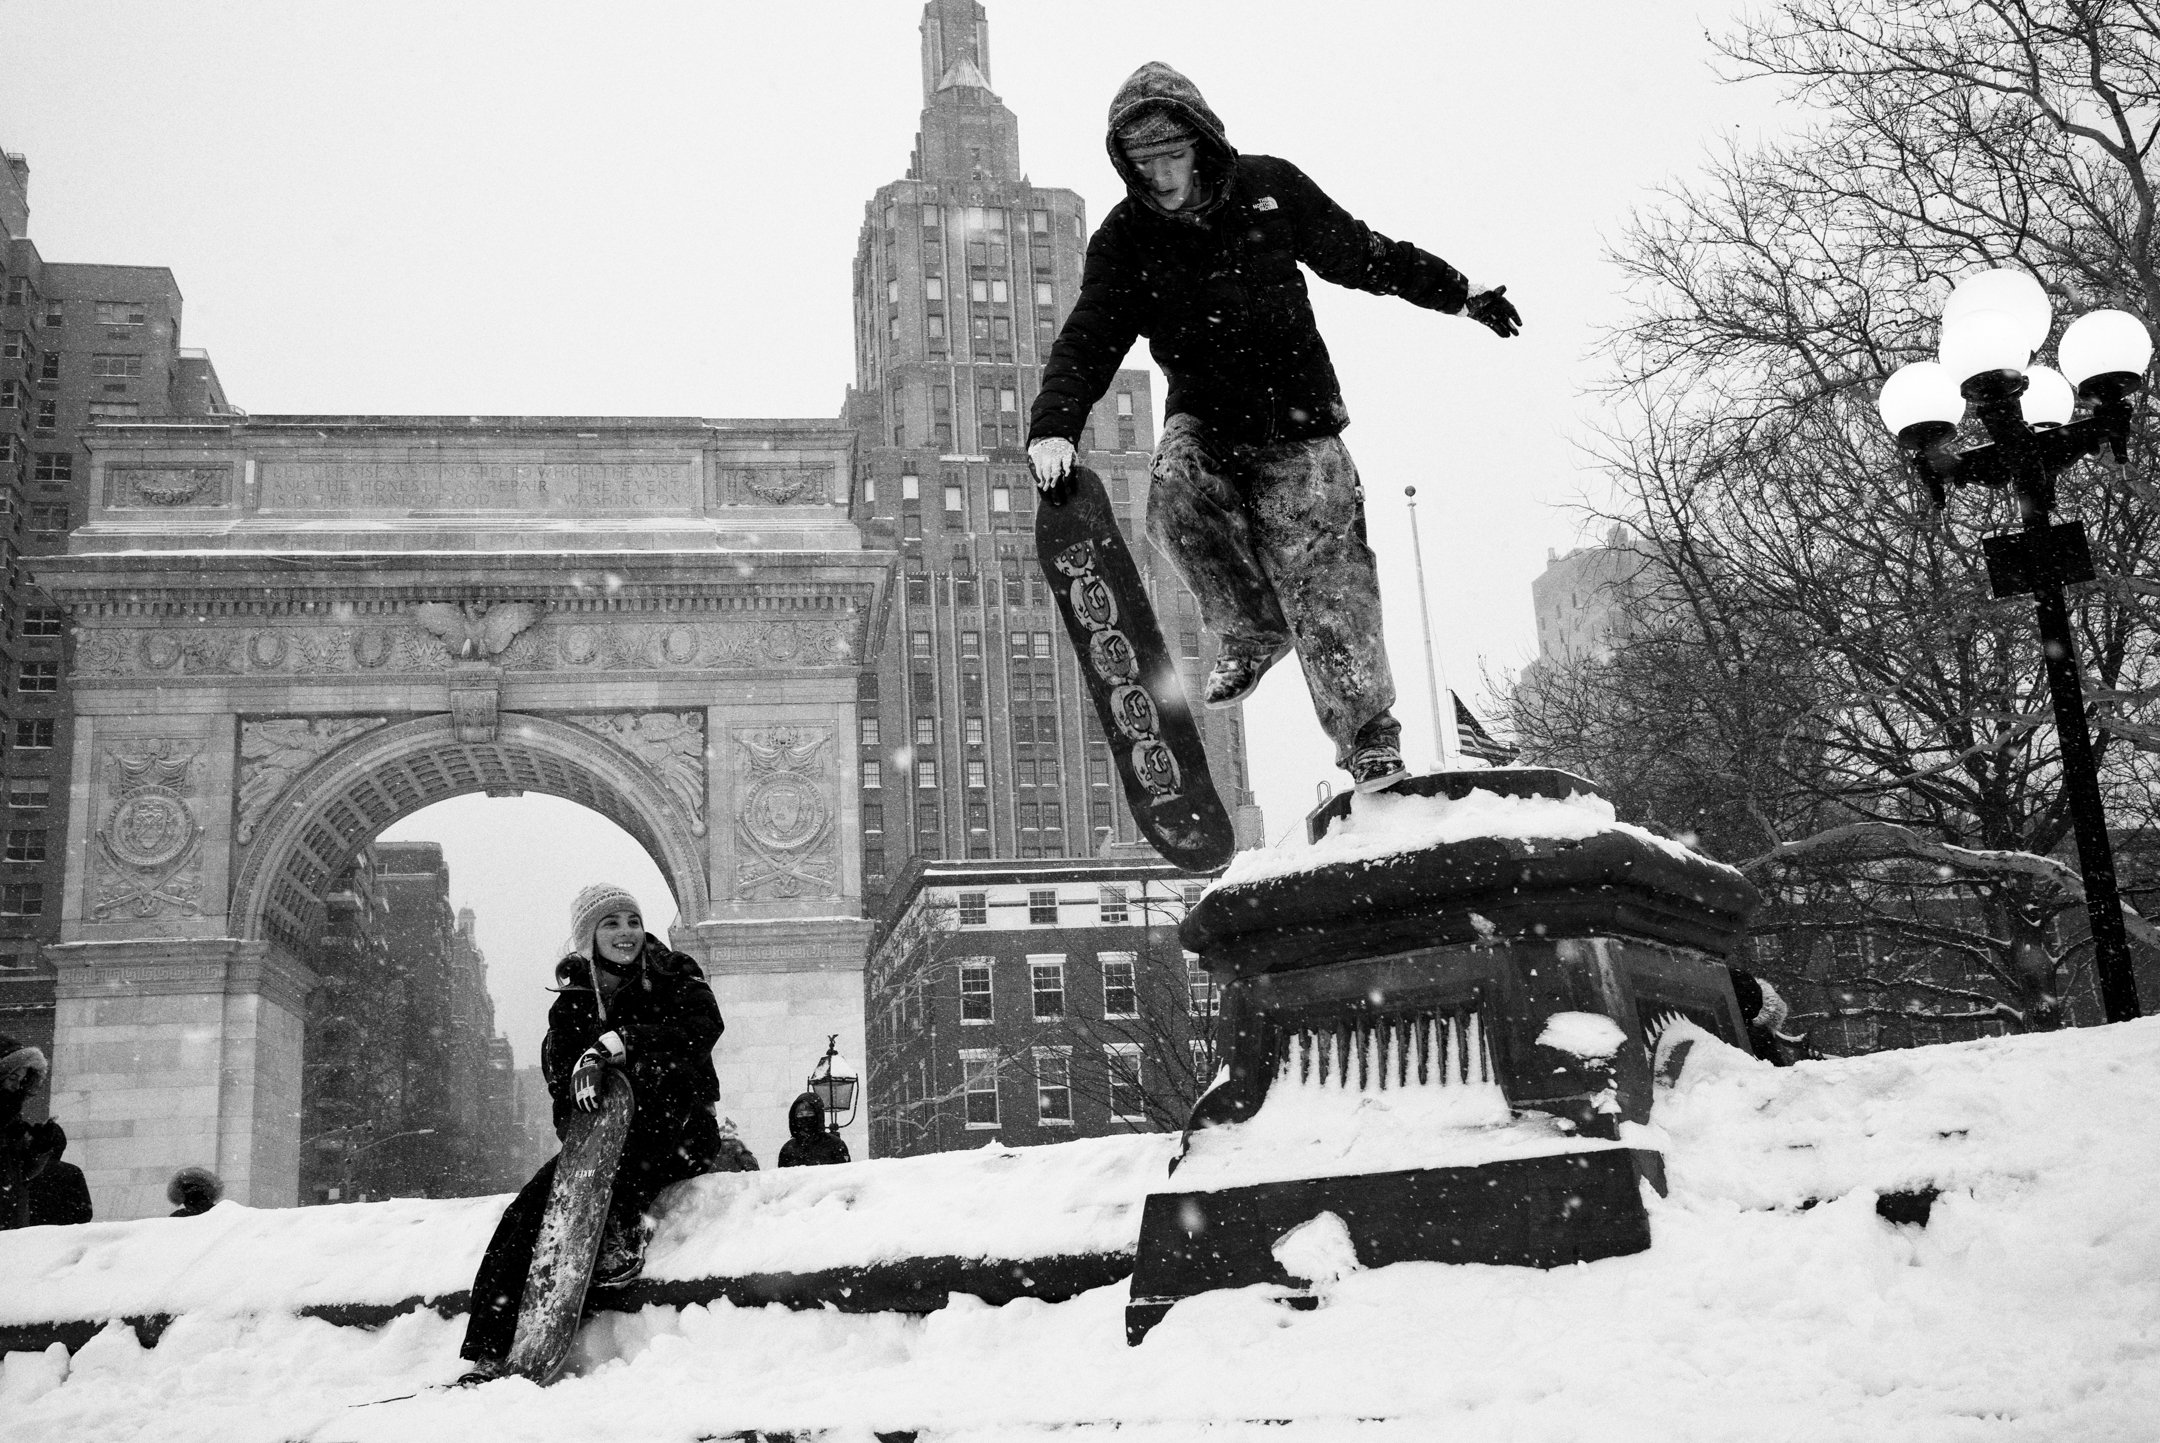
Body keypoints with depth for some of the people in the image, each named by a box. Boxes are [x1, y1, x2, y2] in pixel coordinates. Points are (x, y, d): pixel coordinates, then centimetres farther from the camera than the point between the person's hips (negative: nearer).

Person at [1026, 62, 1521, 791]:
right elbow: (1089, 340, -11)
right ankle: (1255, 631, -5)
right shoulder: (1124, 238, -3)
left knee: (1327, 592, -10)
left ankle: (1372, 748, -2)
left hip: (1296, 420, -1)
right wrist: (1053, 425, -29)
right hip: (1203, 417, 2)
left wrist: (1455, 290, 15)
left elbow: (1359, 254, 10)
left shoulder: (1268, 187, -3)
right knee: (1175, 493, -30)